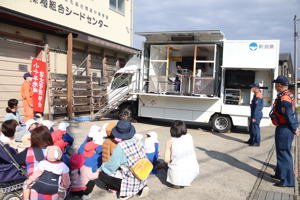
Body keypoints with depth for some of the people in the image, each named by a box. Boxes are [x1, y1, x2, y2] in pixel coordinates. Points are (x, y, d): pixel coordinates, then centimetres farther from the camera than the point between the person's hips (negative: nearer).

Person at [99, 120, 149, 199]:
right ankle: (141, 188, 13)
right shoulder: (137, 141, -8)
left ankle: (127, 192, 2)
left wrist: (102, 167, 8)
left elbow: (111, 165, -14)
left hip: (131, 183, -6)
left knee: (102, 174, 0)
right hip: (142, 179, 6)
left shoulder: (120, 147, -24)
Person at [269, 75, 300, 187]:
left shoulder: (284, 99, -23)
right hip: (285, 129, 11)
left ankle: (287, 181, 5)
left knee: (284, 154, -3)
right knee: (281, 153, 21)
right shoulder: (289, 95, 10)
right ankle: (280, 174, 36)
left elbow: (290, 117, -20)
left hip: (284, 130, -11)